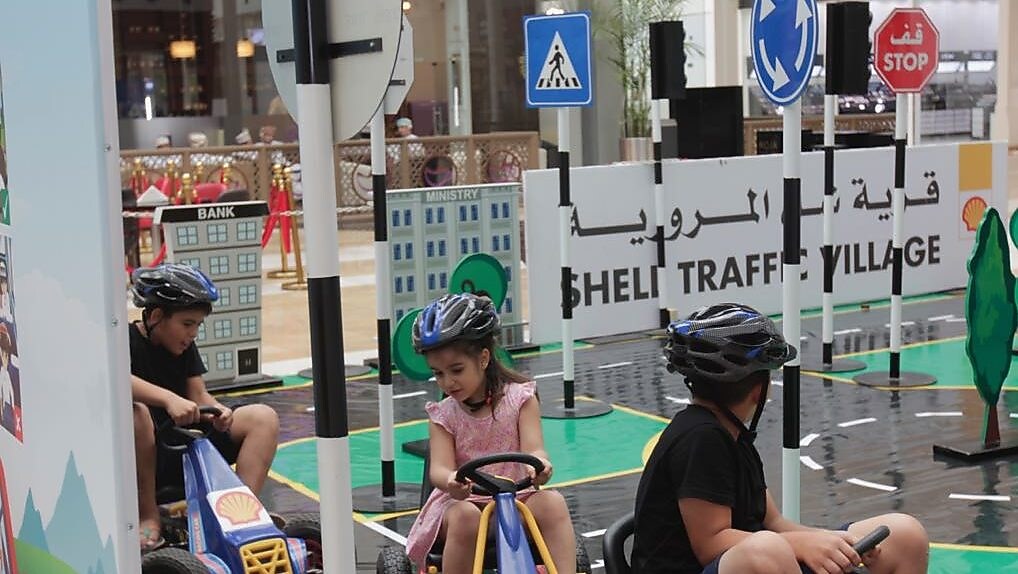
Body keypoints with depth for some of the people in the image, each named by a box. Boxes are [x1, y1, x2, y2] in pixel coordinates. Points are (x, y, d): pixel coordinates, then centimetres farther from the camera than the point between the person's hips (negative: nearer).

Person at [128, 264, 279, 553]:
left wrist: (217, 410, -19)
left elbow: (198, 395, 5)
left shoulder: (184, 346, 10)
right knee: (133, 411, -38)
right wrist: (169, 398, -47)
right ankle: (147, 516, -23)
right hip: (146, 458, -6)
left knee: (263, 418, -6)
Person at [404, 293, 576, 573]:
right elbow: (439, 468, -11)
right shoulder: (442, 415, 2)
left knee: (552, 502, -30)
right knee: (465, 516, -34)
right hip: (461, 501, 0)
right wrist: (450, 481, -38)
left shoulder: (520, 398, 1)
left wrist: (538, 464, -38)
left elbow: (533, 448, -11)